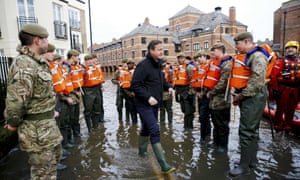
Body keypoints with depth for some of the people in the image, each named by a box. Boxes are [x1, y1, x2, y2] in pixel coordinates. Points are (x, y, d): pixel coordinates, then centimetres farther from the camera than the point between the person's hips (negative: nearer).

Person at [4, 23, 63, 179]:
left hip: (48, 124, 10)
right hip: (37, 128, -10)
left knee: (55, 156, 28)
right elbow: (16, 100, -28)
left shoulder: (39, 63, 10)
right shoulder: (24, 65, -23)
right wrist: (13, 123, -12)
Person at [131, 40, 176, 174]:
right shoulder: (143, 65, -17)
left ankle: (142, 150, 43)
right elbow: (135, 85, -20)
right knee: (155, 131, -12)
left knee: (147, 128, 22)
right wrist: (148, 97, -26)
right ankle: (164, 165, -7)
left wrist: (168, 87, 4)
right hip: (144, 104, -9)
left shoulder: (158, 64, 11)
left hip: (154, 103, 9)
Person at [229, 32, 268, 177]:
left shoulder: (257, 56, -13)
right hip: (246, 98, 10)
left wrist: (241, 95, -16)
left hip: (253, 98, -10)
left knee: (246, 132, -6)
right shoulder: (245, 57, 17)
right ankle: (252, 160, 29)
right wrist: (237, 94, 10)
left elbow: (257, 81, -24)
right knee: (251, 130, 16)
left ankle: (244, 166, 5)